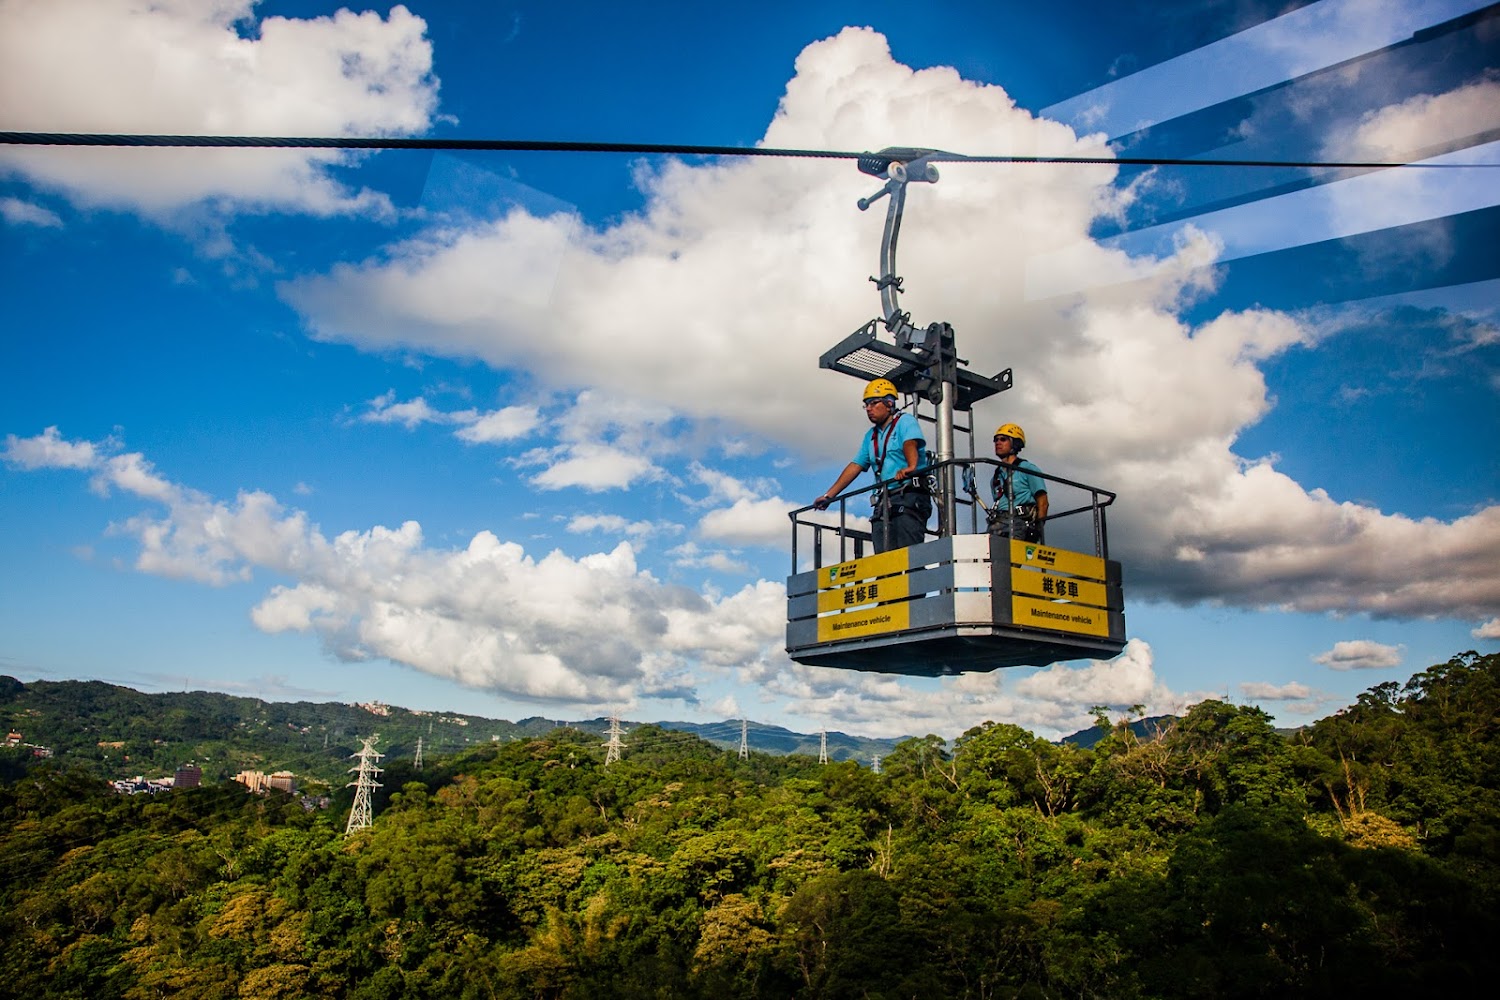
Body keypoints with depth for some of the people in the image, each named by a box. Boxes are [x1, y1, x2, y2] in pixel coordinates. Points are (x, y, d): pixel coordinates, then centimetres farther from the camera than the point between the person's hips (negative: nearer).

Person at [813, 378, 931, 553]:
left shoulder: (905, 421, 3)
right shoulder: (871, 436, 24)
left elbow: (910, 443, -18)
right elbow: (855, 466, 24)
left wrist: (910, 467, -39)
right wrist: (829, 496, 20)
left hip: (909, 498, -7)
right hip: (884, 502, 7)